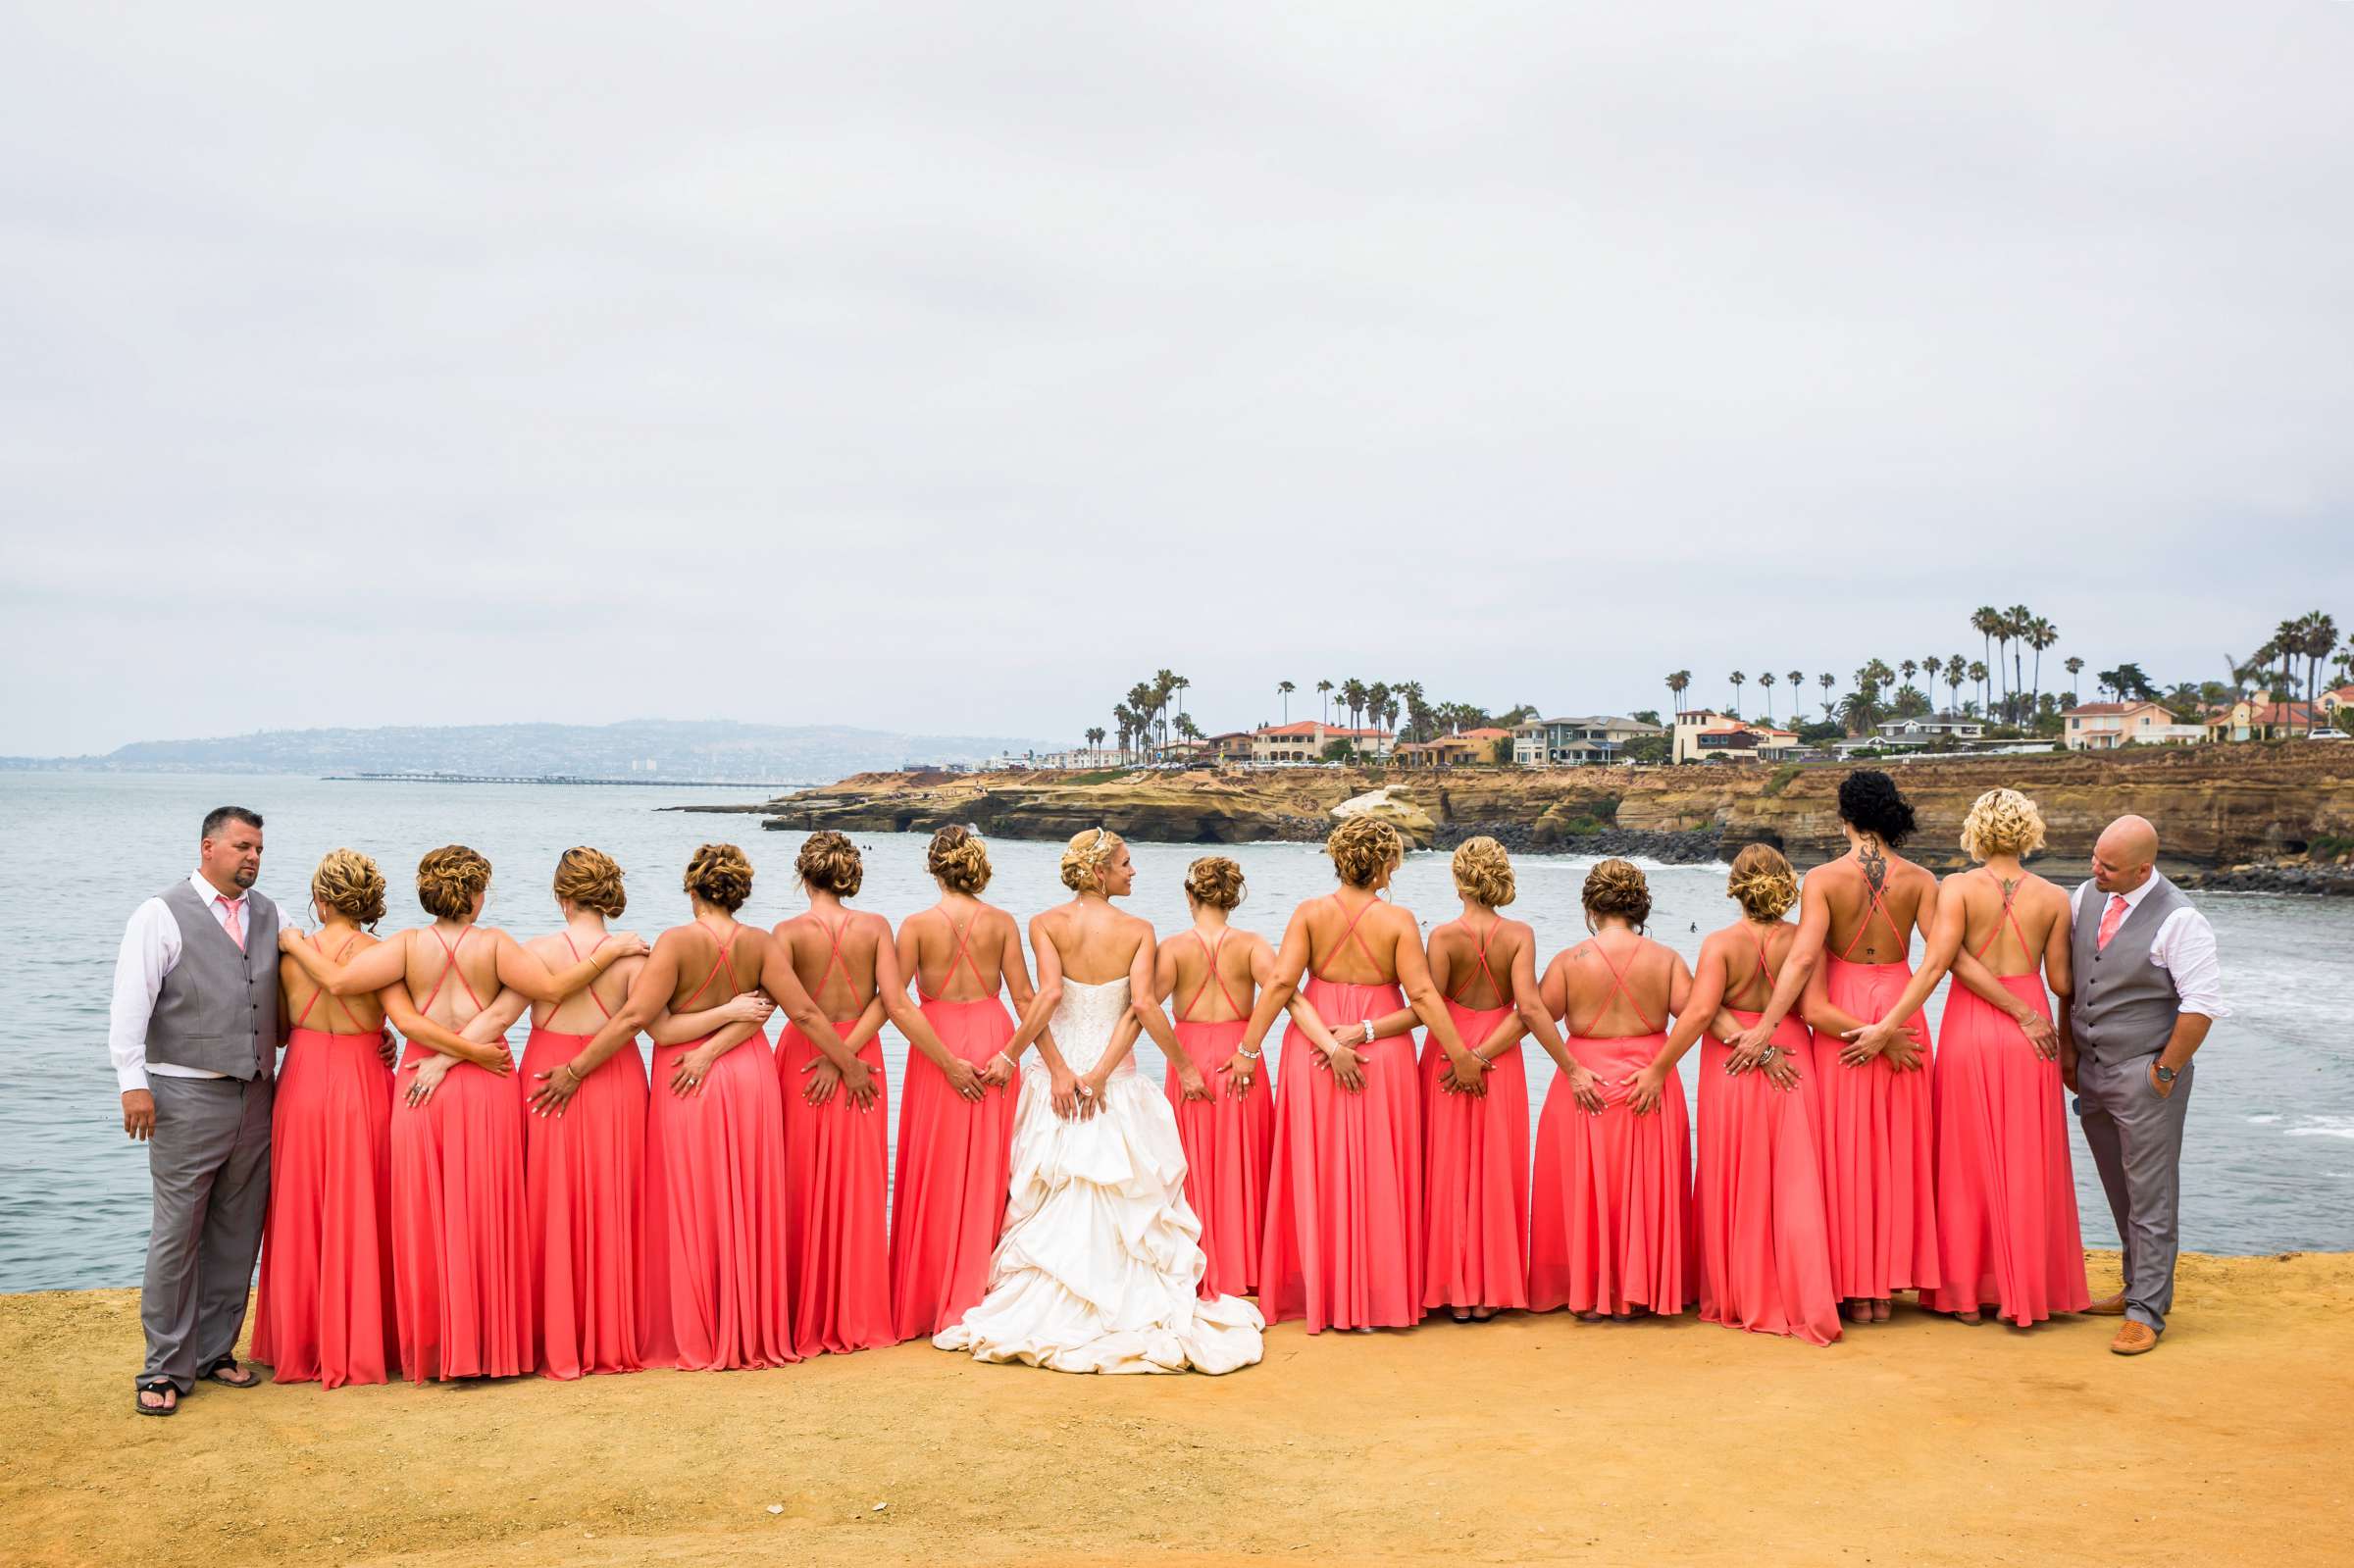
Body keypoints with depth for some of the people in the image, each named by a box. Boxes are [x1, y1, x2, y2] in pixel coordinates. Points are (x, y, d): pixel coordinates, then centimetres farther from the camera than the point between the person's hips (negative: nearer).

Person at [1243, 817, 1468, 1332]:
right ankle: (1378, 1297, 13)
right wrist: (1461, 1056, -5)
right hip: (1383, 1055, -1)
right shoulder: (1398, 920, -9)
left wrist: (1248, 1048, -5)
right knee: (1377, 1174, 8)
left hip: (1313, 1049, 2)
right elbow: (1422, 994, -12)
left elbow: (1281, 983, -10)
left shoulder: (1310, 913, -5)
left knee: (1318, 1173, 10)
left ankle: (1319, 1293, 15)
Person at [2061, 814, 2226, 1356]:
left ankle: (2146, 1312, 4)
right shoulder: (2087, 897, 4)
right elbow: (2067, 977, 14)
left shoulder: (2178, 920, -16)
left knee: (2150, 1198, -1)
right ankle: (2138, 1287, 29)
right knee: (2120, 1193, 16)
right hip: (2092, 1075, 6)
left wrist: (2165, 1072, -12)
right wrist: (2067, 1049, 11)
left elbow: (2202, 1004, -16)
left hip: (2146, 1078, -6)